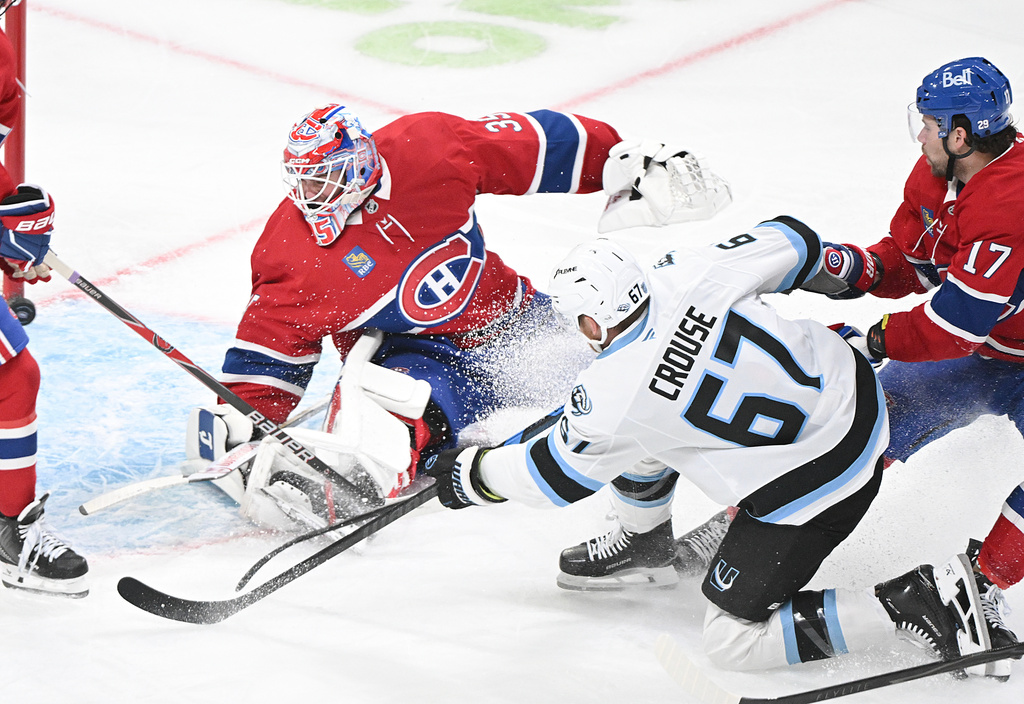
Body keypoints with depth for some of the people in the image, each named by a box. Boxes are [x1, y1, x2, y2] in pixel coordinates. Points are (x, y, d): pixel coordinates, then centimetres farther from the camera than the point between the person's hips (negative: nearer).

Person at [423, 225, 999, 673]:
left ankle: (920, 602, -4)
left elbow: (556, 476, -2)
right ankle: (645, 544, 45)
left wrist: (469, 474, 15)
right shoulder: (686, 275, -10)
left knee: (732, 640, 5)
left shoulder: (612, 396, -20)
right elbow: (794, 243, 2)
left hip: (813, 486, -8)